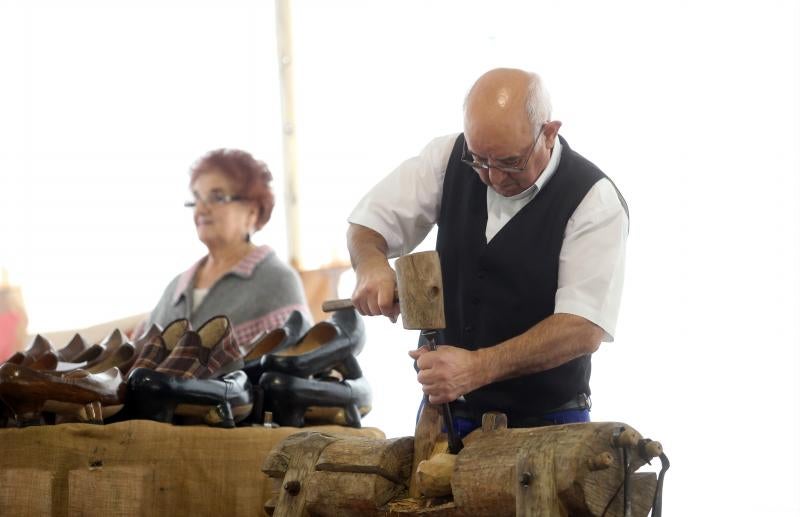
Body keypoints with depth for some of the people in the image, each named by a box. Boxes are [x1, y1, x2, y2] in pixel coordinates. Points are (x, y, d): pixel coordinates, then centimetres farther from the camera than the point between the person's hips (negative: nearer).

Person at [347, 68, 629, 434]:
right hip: (445, 410, 4)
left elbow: (584, 329, -20)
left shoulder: (595, 199, -13)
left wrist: (477, 367, -31)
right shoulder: (449, 158, 0)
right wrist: (370, 262, -14)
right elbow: (367, 225, 12)